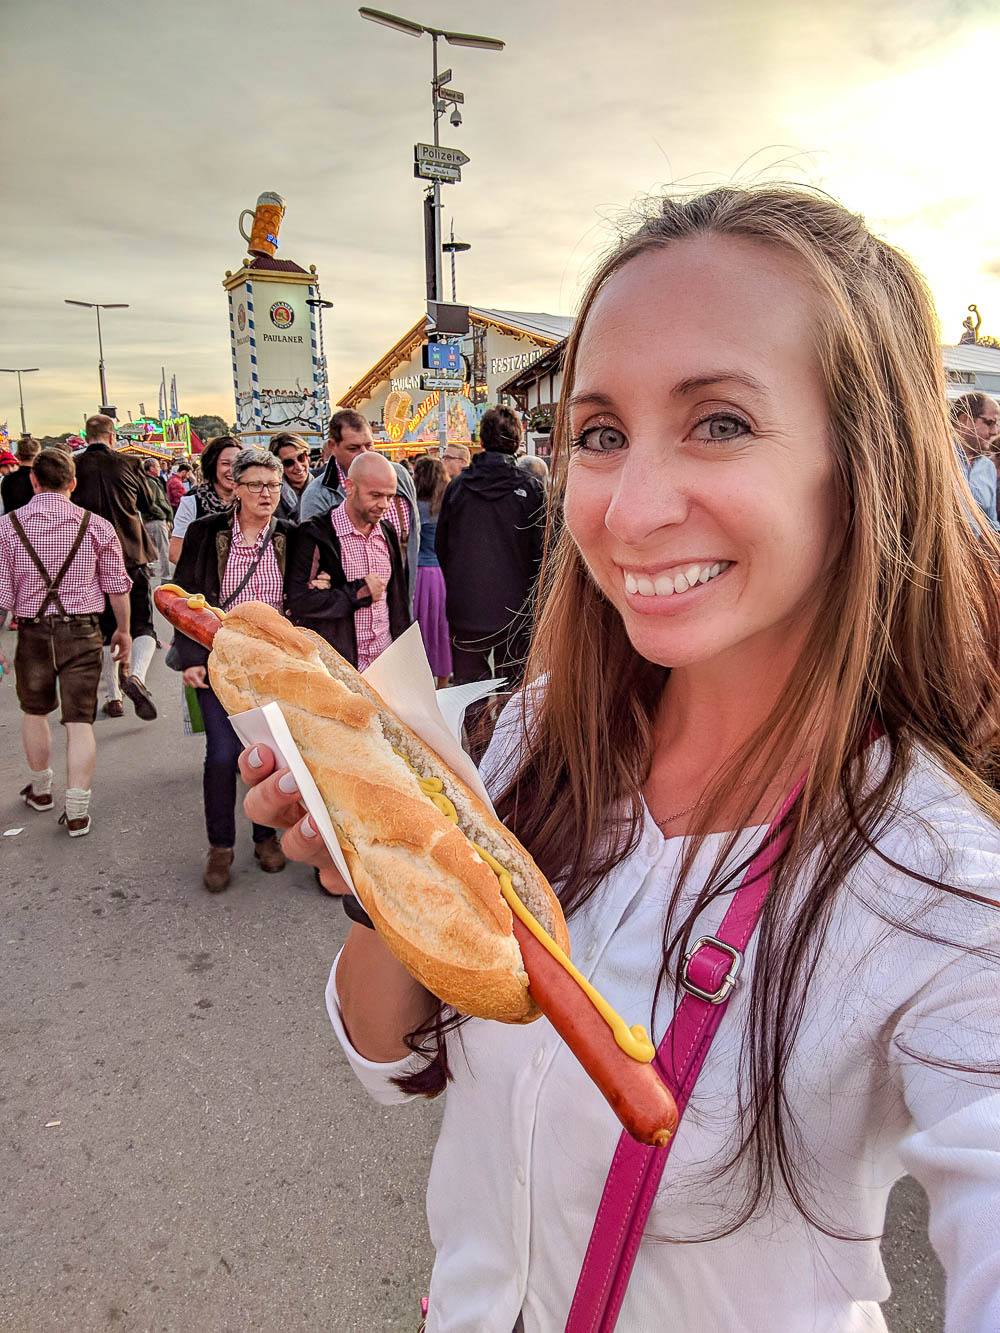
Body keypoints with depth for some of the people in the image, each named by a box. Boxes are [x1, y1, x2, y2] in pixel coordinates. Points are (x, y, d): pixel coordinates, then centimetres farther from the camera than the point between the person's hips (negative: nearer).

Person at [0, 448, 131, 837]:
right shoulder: (96, 526, -4)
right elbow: (117, 587, 0)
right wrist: (123, 630, 13)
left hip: (32, 631, 1)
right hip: (83, 631, 0)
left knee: (34, 711, 22)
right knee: (79, 721, 3)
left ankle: (41, 789, 40)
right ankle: (76, 812, 4)